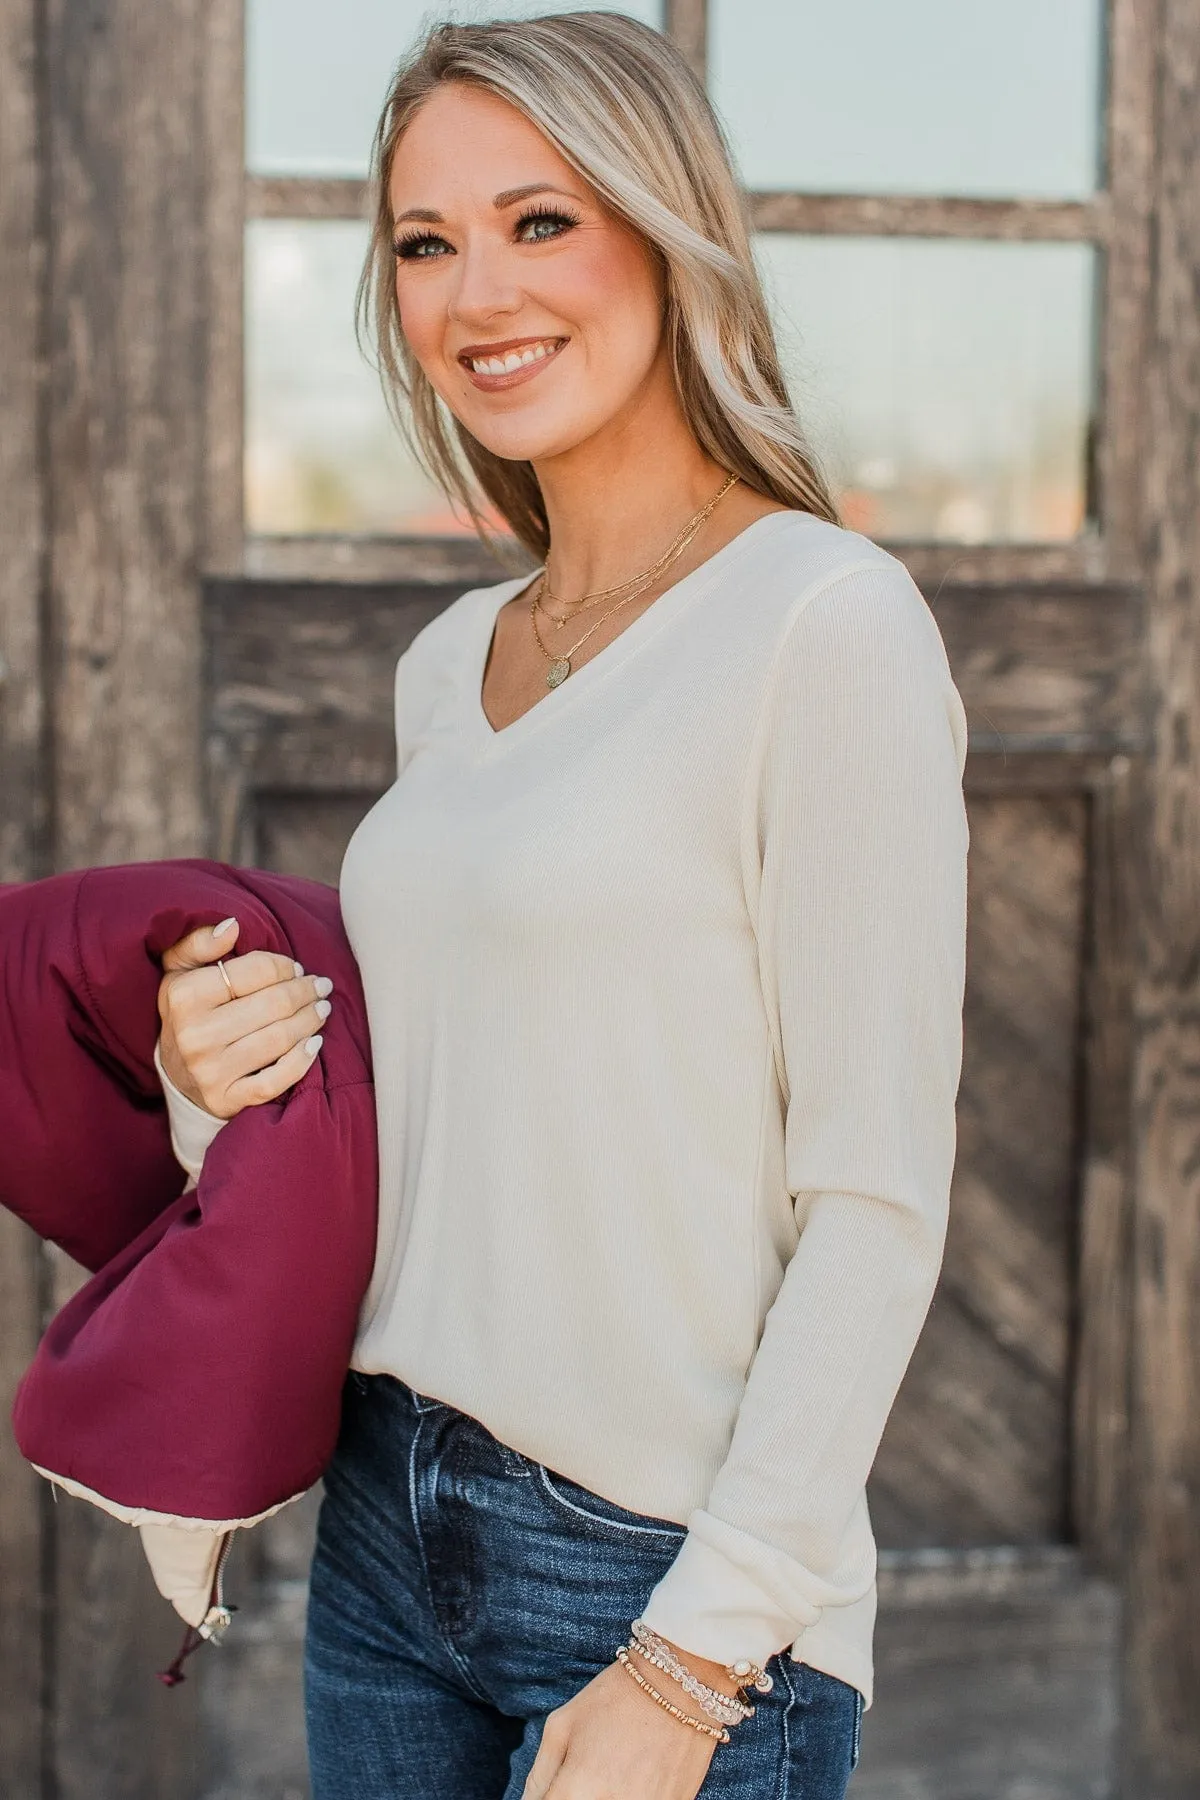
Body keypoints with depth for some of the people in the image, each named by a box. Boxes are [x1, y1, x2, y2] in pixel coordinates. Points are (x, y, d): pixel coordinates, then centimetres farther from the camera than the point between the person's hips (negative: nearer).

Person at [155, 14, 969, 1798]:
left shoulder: (822, 620, -12)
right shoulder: (451, 662, 9)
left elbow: (875, 1202, -15)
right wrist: (221, 1082, -1)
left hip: (665, 1572, -6)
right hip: (387, 1522, 7)